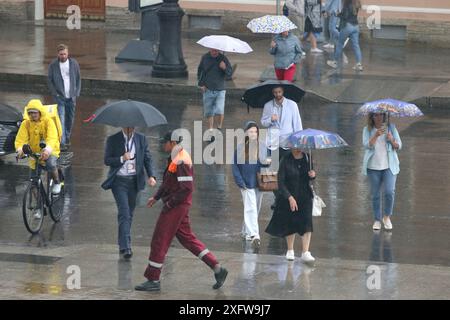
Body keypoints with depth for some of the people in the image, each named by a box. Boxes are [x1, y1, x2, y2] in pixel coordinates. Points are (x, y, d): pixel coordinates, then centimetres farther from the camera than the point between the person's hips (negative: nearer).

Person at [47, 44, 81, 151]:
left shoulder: (74, 63, 1)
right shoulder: (53, 65, -5)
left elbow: (78, 79, 8)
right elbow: (50, 81, 0)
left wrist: (77, 93, 2)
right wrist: (55, 94, -9)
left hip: (71, 97, 3)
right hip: (60, 97, -3)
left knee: (70, 119, 11)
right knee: (61, 119, -12)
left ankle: (67, 139, 29)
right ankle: (62, 143, -17)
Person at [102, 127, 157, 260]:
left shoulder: (141, 139, 5)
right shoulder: (113, 140, -3)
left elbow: (147, 158, 4)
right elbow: (107, 160, -4)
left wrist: (151, 176, -11)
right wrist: (122, 159, -21)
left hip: (134, 181, 4)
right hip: (119, 181, -4)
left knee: (129, 214, 11)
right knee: (124, 212, -15)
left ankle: (123, 246, 25)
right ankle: (125, 248, -20)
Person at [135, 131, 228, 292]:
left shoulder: (181, 161, -19)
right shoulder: (175, 158, 13)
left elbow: (187, 188, -23)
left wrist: (170, 203, -18)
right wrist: (156, 197, 19)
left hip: (176, 207, -10)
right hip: (178, 206, 10)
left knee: (159, 241, -3)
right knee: (188, 238, 14)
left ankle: (153, 280, 4)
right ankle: (218, 268, 14)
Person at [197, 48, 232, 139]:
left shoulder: (223, 58, -4)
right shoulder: (205, 58, 2)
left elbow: (229, 74, -4)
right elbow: (200, 71, 14)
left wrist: (225, 68, -25)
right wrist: (201, 84, 4)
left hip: (220, 90, -2)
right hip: (208, 90, 2)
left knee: (220, 111, -17)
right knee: (209, 112, 6)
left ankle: (219, 128, 4)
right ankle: (210, 131, 21)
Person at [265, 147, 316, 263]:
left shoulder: (307, 158, 2)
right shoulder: (286, 161, -11)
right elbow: (280, 183, -13)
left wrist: (312, 175, -8)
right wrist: (290, 197, -22)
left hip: (305, 196, 2)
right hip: (289, 196, -2)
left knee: (306, 223, -11)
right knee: (290, 224, 8)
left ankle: (305, 253, -13)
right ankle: (290, 251, 27)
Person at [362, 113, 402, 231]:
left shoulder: (391, 127, 4)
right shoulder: (367, 130, 3)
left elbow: (399, 146, 4)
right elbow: (367, 145, -12)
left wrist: (392, 140, -17)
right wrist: (376, 135, -27)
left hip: (389, 166, 0)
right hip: (373, 167, 0)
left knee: (389, 192, -13)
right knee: (375, 195, 3)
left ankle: (387, 217, 7)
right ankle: (377, 220, 14)